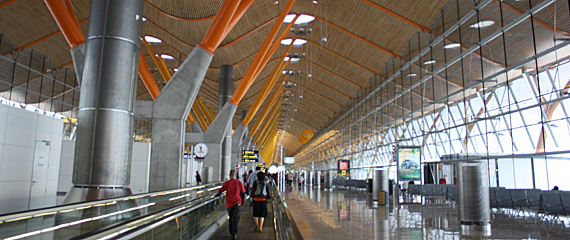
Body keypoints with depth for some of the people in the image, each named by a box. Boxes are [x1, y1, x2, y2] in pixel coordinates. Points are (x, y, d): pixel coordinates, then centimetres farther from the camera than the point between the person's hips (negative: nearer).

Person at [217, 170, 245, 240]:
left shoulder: (226, 183, -1)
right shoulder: (239, 183, 0)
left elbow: (220, 191, 10)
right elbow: (243, 193, 2)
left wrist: (218, 194, 32)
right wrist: (242, 202, 15)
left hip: (229, 203, 1)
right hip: (237, 203, -1)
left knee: (231, 218, 16)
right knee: (235, 218, 0)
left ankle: (232, 233, 19)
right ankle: (234, 233, -15)